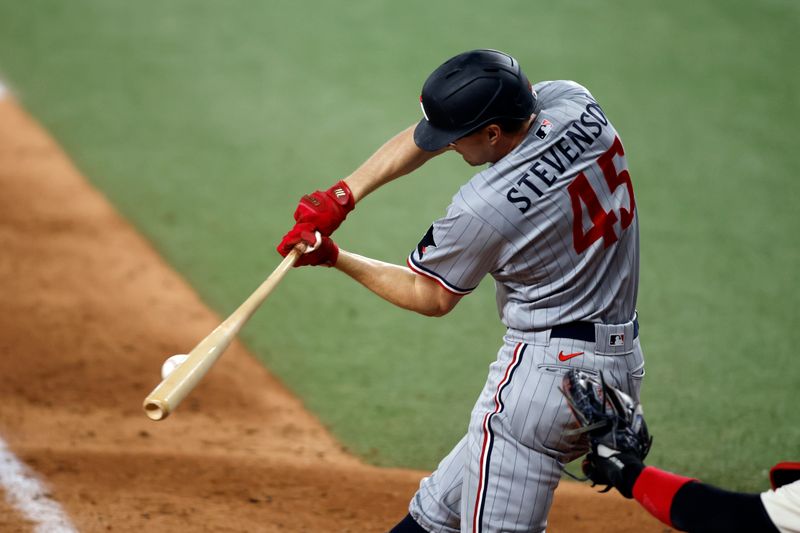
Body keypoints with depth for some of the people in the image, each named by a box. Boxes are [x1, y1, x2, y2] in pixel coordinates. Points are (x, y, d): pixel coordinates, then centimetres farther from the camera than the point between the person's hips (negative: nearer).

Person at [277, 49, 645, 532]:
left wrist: (335, 259, 8)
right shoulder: (575, 102, -2)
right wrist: (341, 197, 5)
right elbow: (426, 137, 9)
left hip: (546, 374, -10)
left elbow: (431, 298, -1)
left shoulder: (483, 208, -22)